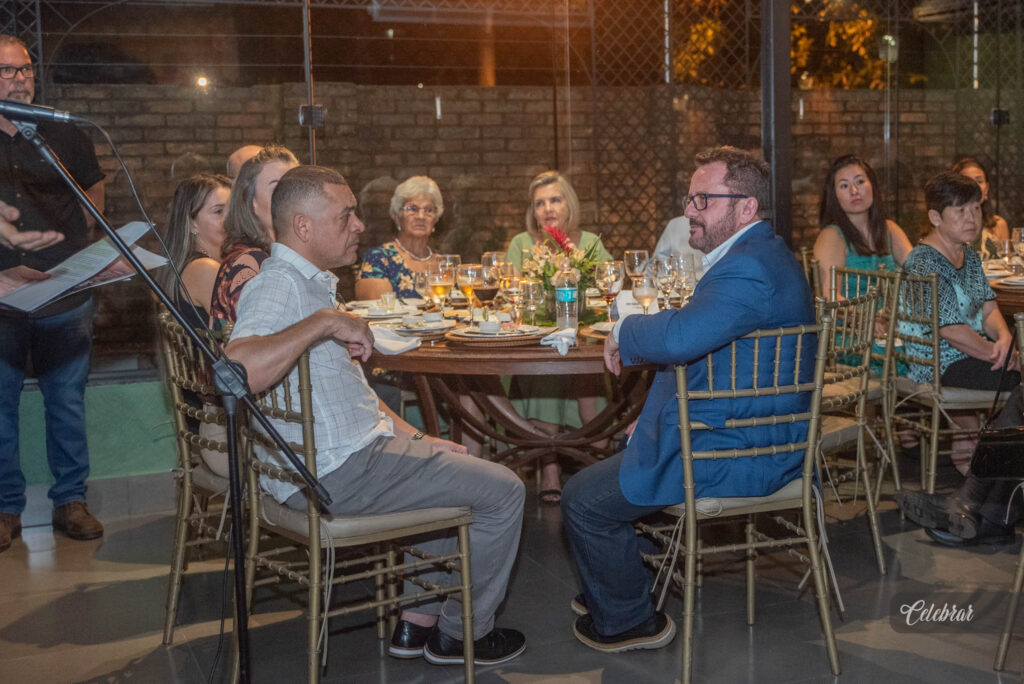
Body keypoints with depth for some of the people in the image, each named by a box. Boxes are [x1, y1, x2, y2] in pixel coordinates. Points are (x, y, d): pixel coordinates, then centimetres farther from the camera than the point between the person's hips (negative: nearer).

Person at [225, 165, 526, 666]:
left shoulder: (309, 282, 16)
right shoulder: (279, 284, -18)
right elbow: (238, 371, -39)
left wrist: (415, 438, 16)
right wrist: (325, 321, -32)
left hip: (364, 444, 11)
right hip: (338, 473, -11)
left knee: (464, 466, 27)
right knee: (503, 492, -5)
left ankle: (417, 622, 24)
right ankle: (462, 633, 14)